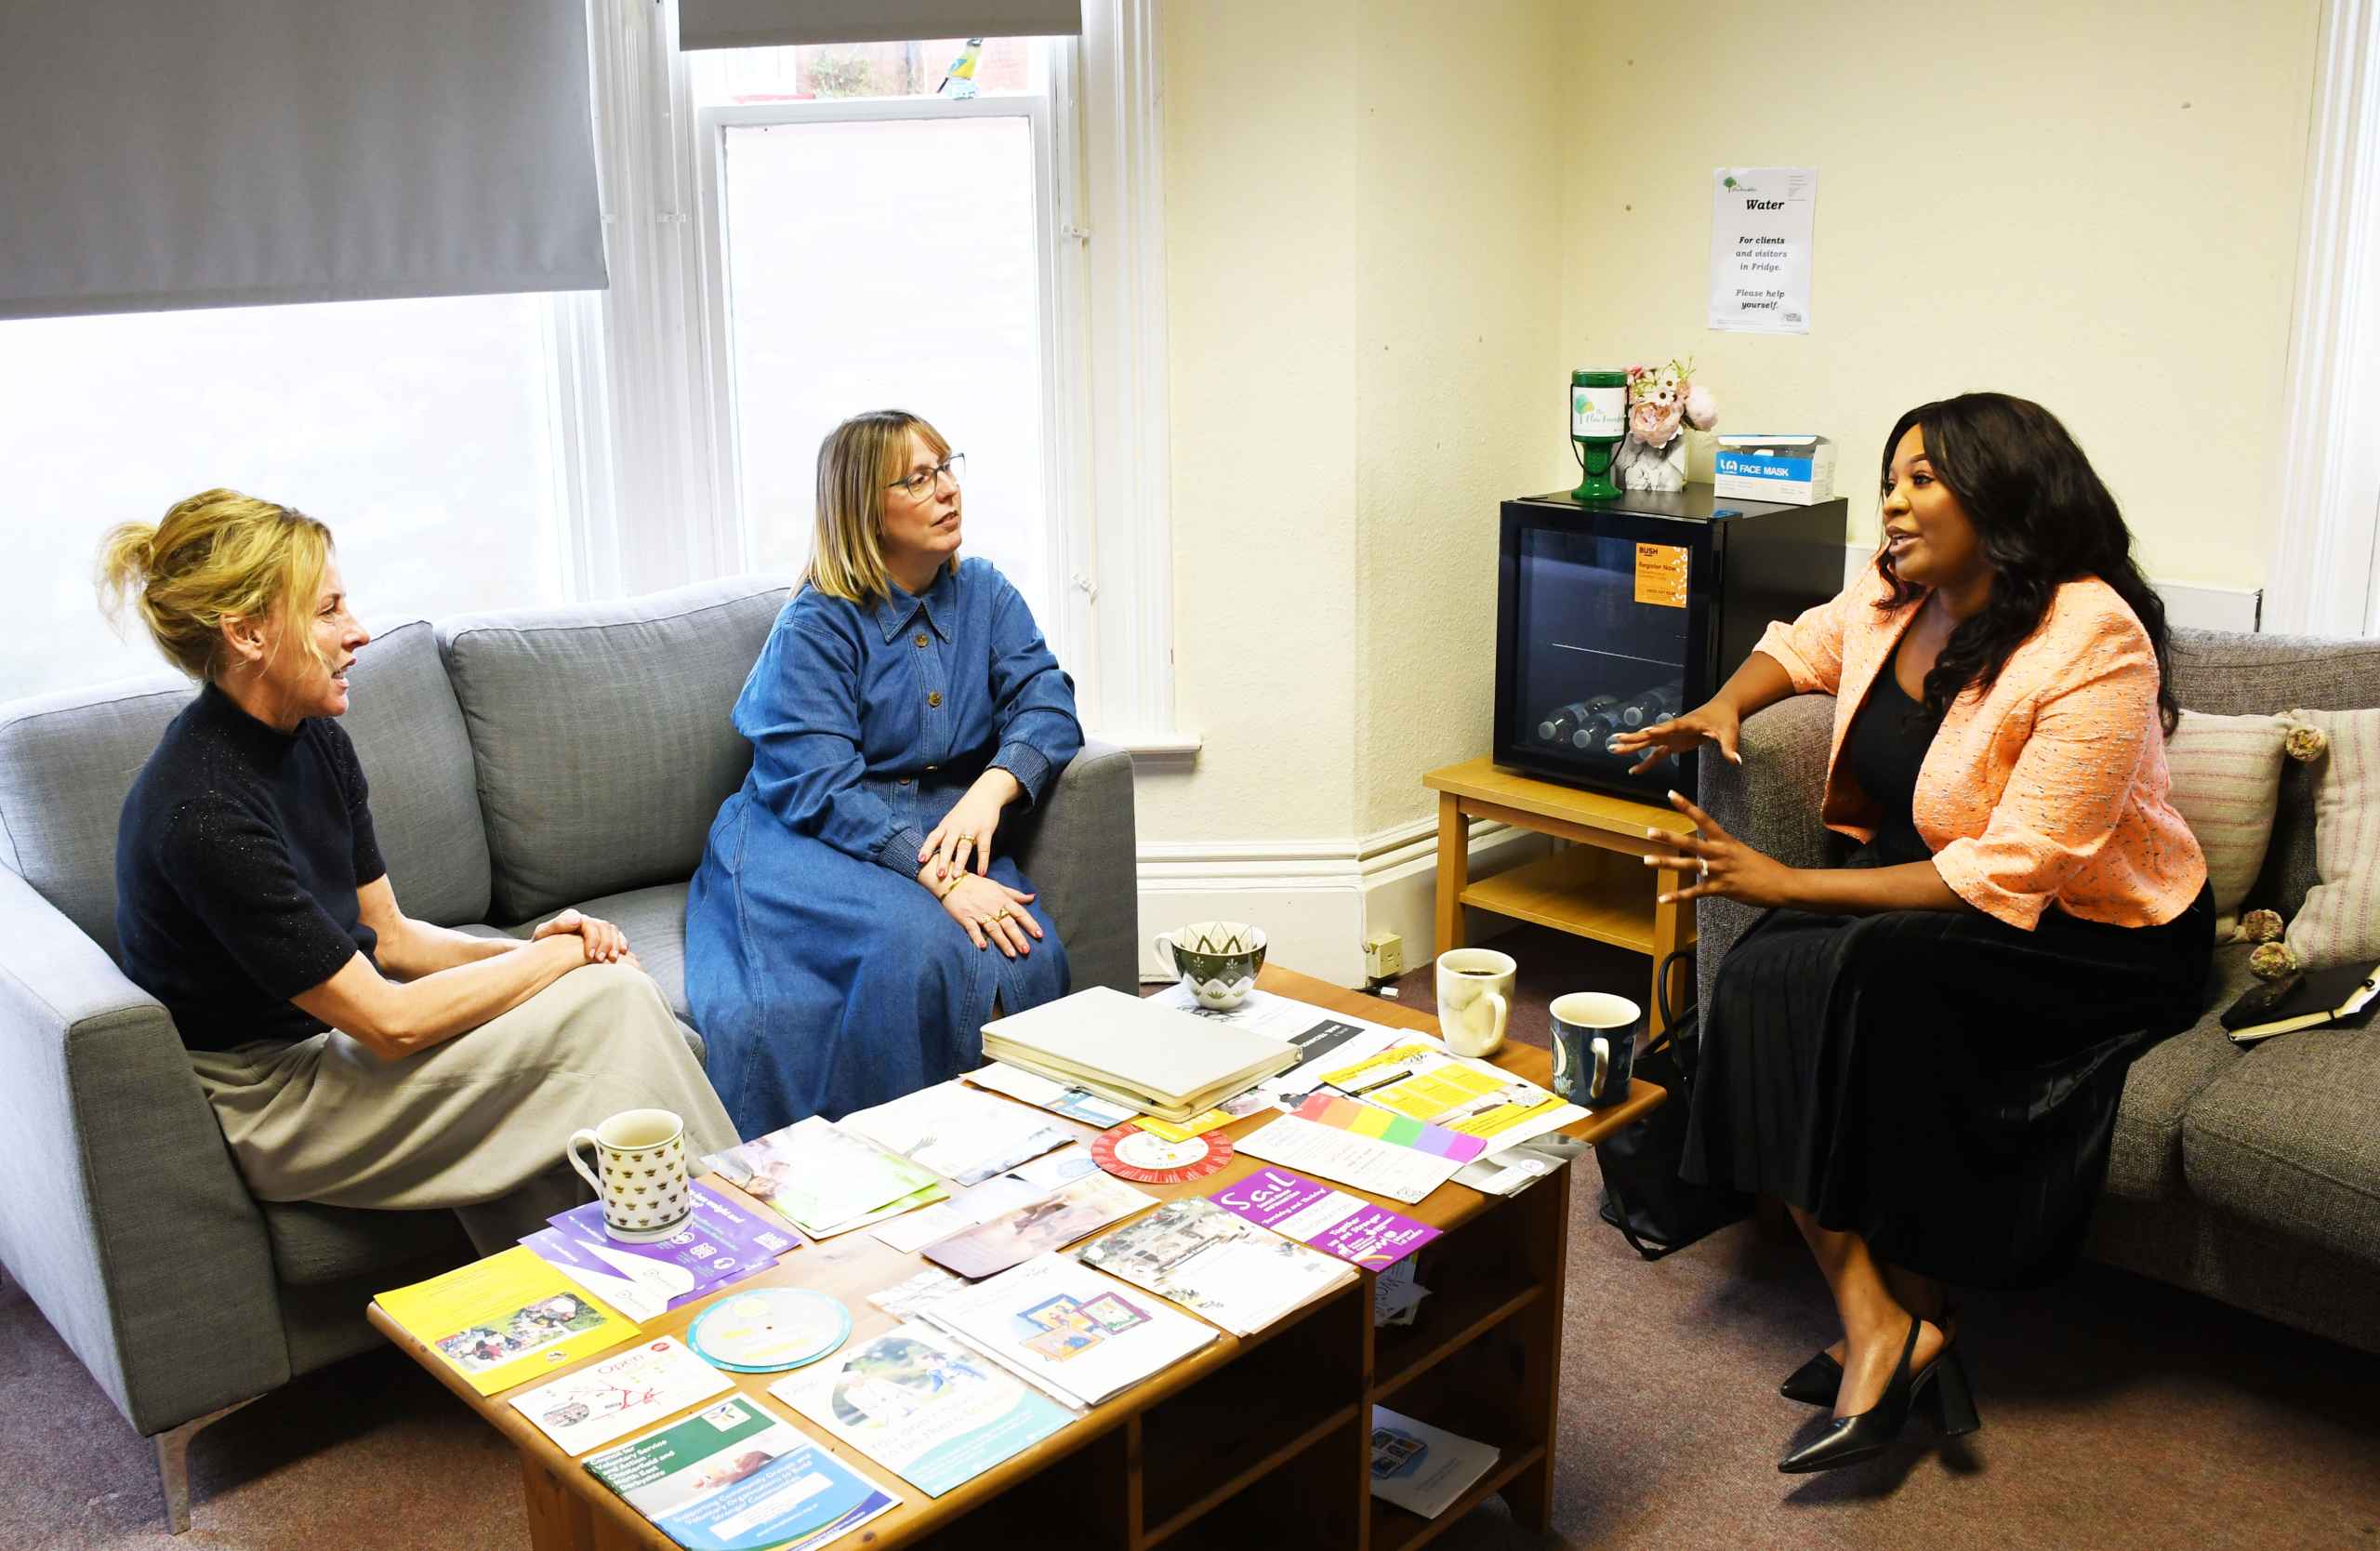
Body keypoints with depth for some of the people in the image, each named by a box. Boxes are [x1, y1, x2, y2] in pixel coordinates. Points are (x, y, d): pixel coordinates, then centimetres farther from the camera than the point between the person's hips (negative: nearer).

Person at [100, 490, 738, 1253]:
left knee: (617, 986, -14)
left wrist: (533, 945, -9)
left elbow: (388, 936, 8)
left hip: (330, 1039, 8)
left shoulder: (316, 740, 1)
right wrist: (558, 955, -13)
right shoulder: (201, 811, -26)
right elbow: (389, 1022, -24)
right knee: (607, 1003, -17)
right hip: (265, 1101, -8)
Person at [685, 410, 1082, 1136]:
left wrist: (991, 789, -24)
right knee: (916, 948, -34)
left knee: (1028, 956, -26)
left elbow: (1047, 706, -1)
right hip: (810, 843, -4)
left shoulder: (984, 594, 11)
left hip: (948, 836, 4)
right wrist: (940, 879, -29)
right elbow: (820, 791, -16)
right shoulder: (814, 627, -6)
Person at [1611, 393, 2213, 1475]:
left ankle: (1896, 1320, -15)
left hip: (2095, 934, -7)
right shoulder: (1897, 596, -2)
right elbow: (1803, 643, 23)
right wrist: (1727, 704, -1)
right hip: (1923, 877, 7)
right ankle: (1880, 1325, -23)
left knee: (1870, 980, -33)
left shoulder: (2093, 647, -24)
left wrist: (1786, 885, -28)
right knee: (1764, 977, -21)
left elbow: (2009, 877, -27)